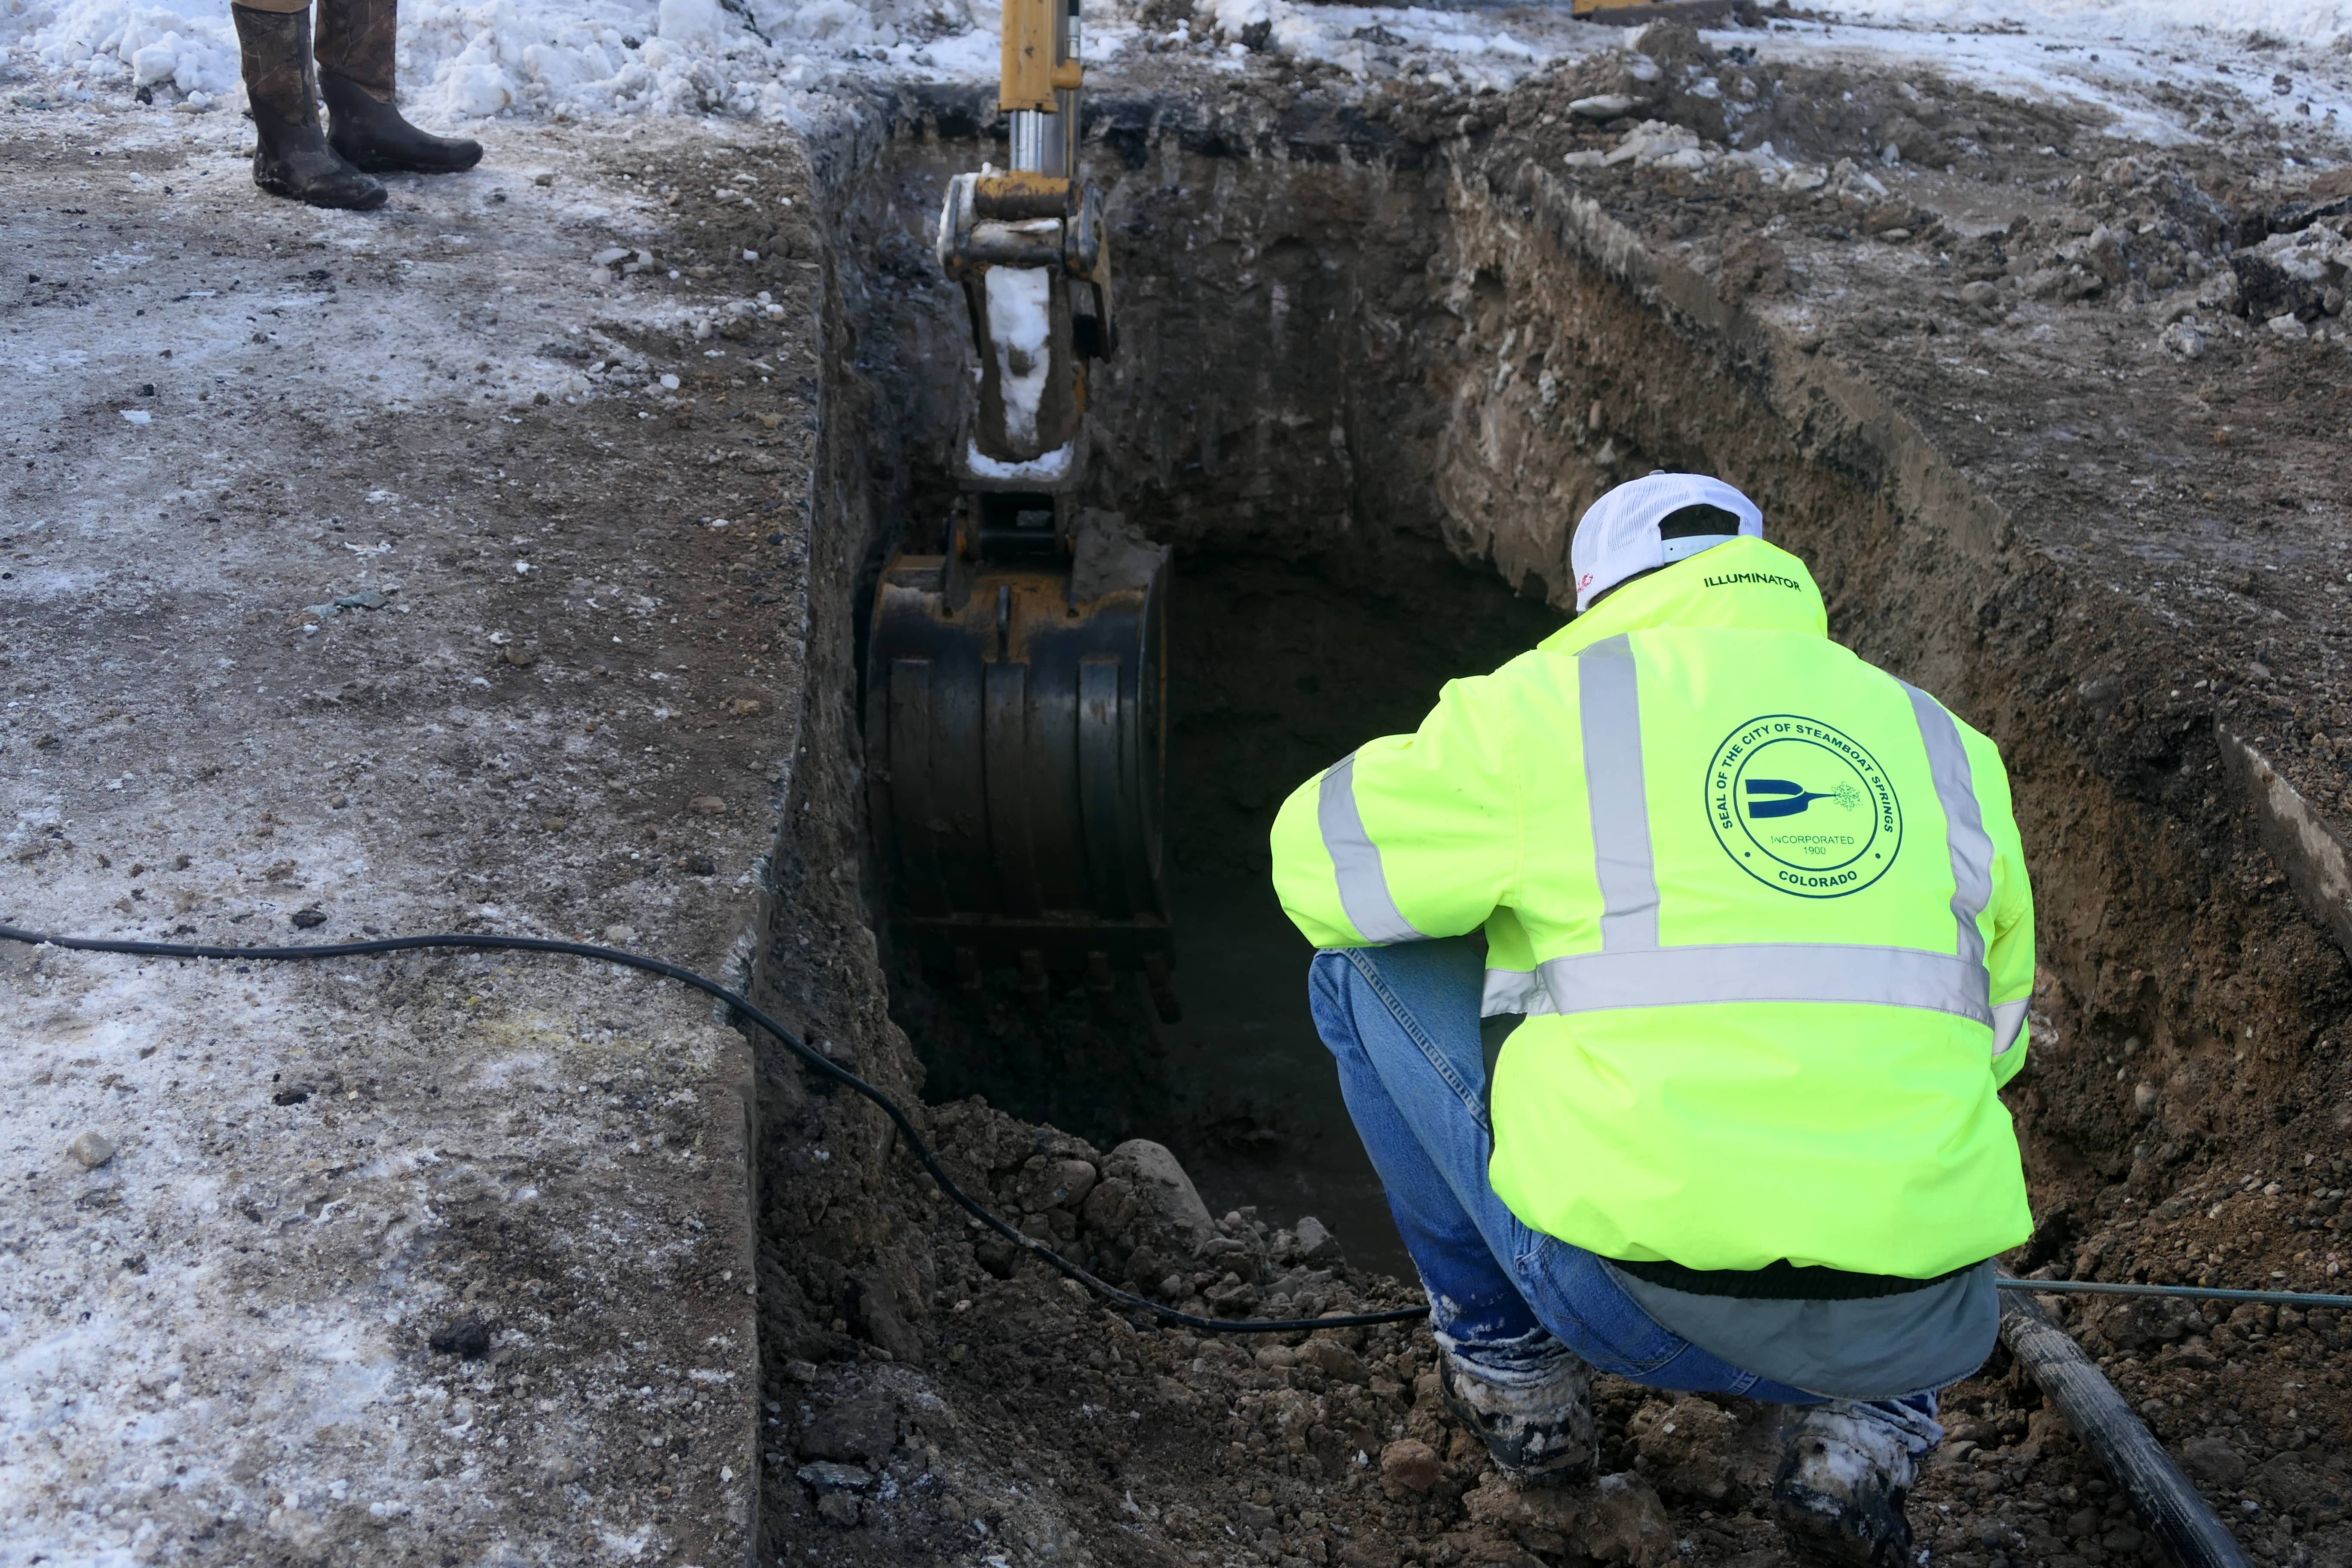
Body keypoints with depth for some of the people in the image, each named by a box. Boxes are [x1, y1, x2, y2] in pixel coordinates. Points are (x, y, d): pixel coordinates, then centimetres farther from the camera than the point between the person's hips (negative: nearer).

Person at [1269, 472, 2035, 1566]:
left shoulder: (1553, 700, 3)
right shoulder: (1946, 747, 15)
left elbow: (1317, 864, 15)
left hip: (1638, 1299, -4)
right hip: (1914, 1334, 4)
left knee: (1364, 971, 17)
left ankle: (1512, 1371, 24)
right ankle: (1864, 1435, 17)